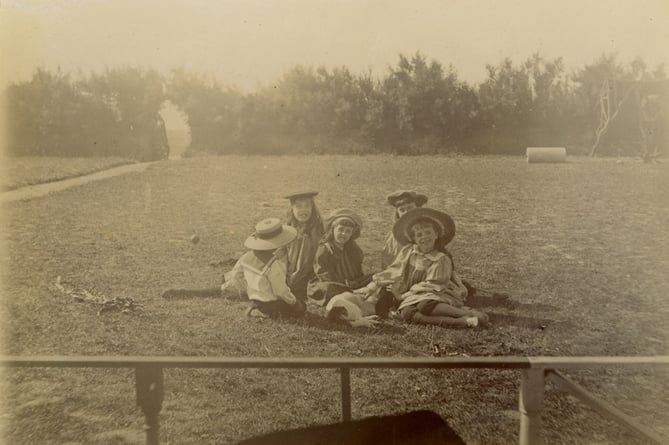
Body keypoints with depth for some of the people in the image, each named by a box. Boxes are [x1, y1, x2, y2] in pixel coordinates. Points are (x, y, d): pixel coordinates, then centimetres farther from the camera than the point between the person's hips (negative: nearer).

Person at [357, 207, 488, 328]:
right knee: (407, 313, -29)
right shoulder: (408, 251, 4)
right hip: (414, 298, 5)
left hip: (438, 295, -5)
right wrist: (371, 287, 1)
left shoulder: (441, 259, -10)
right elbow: (393, 271, 8)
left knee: (425, 305, -38)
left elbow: (432, 286, -10)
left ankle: (467, 312, -28)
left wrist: (403, 295, -11)